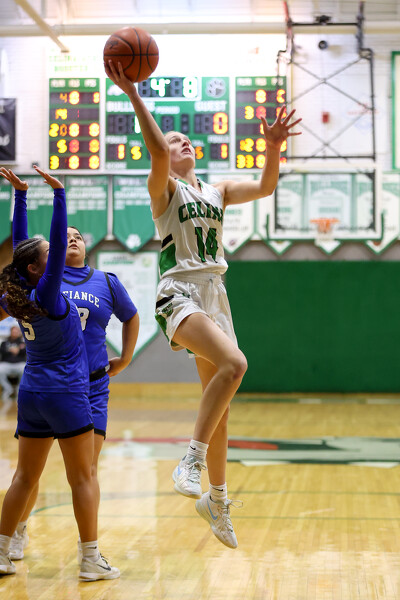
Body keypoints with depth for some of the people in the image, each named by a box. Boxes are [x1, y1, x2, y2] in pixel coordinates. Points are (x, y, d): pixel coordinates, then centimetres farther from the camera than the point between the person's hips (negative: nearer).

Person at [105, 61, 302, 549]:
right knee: (234, 363, -32)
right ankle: (192, 459, -25)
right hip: (180, 294, -7)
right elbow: (155, 151, -20)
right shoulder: (164, 188, 1)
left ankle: (216, 500, 22)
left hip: (215, 296, 7)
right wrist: (133, 94, -26)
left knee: (219, 403, 10)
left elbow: (264, 187, 8)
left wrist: (272, 149, -9)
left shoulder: (217, 191, 19)